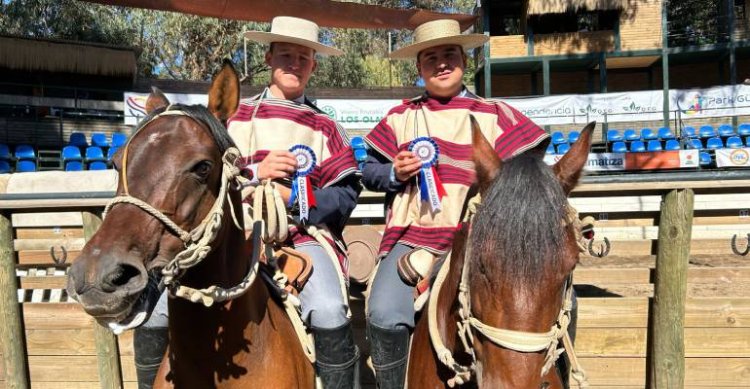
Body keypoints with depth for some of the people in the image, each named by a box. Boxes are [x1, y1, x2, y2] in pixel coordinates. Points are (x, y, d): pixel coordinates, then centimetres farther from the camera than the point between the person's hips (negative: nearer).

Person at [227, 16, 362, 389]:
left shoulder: (324, 126, 10)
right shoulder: (237, 116, 12)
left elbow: (345, 193, 1)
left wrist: (292, 197, -13)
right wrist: (255, 173, -11)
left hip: (306, 236, -1)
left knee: (329, 314, -30)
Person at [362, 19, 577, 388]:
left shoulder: (494, 115, 10)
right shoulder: (401, 116, 14)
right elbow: (369, 171, 16)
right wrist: (394, 173, -5)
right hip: (412, 236, 1)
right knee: (384, 317, -22)